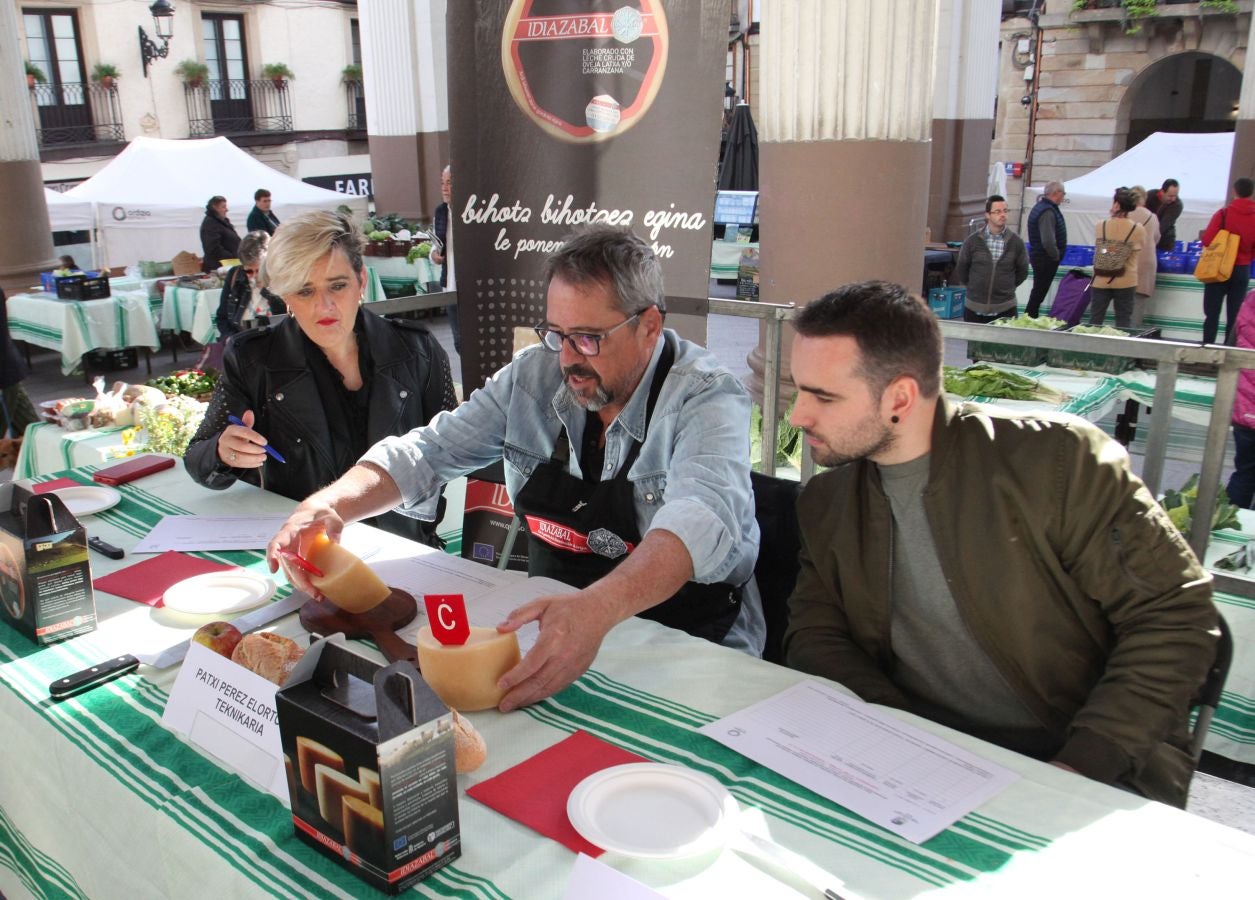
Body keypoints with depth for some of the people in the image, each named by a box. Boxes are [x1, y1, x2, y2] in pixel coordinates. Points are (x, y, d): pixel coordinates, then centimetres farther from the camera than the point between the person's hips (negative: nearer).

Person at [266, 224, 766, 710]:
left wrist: (596, 609, -54)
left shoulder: (706, 399, -17)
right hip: (550, 622, 5)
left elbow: (698, 521, -35)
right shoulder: (533, 375, 0)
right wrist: (326, 506, -16)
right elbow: (428, 451, 4)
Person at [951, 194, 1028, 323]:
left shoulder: (1016, 242, 0)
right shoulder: (973, 240, -2)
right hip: (974, 307, 0)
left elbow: (1022, 270, 12)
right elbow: (961, 268, 10)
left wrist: (1008, 287, 12)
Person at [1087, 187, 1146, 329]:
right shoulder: (1138, 230, -9)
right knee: (1124, 322, 6)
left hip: (1101, 280, 1)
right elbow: (1140, 251, 4)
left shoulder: (1100, 226, -7)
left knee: (1094, 321, 10)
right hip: (1126, 281, -1)